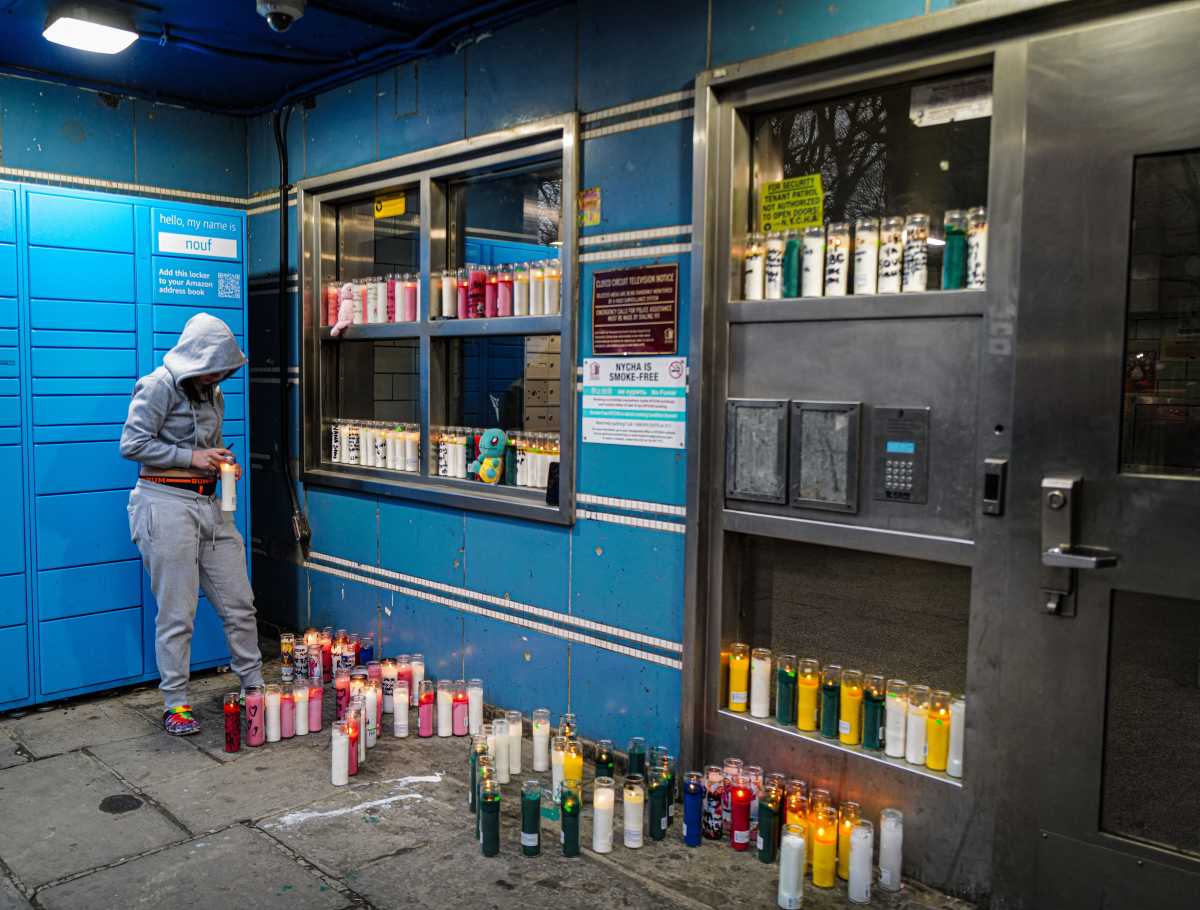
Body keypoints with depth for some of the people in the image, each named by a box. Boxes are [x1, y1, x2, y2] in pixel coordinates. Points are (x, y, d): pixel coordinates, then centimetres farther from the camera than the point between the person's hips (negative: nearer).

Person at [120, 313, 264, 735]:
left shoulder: (212, 393, 14)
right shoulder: (159, 387, -8)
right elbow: (131, 444, -13)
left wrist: (222, 460, 5)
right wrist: (191, 457, -15)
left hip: (210, 505, 7)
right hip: (168, 504, -7)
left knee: (239, 603, 9)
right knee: (177, 613, -1)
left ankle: (254, 684, 24)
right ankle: (175, 704, 12)